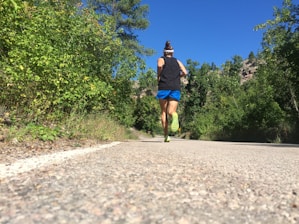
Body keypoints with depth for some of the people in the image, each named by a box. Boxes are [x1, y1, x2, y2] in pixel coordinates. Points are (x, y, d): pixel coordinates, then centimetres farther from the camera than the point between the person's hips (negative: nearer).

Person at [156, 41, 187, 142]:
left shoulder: (161, 59, 14)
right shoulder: (177, 61, 22)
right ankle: (174, 115, -41)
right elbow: (184, 72, 6)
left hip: (164, 87, -2)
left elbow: (159, 65, -12)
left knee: (163, 112, 7)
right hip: (176, 88, 2)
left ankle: (166, 135, -2)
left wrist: (158, 77, 1)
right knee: (171, 111, -3)